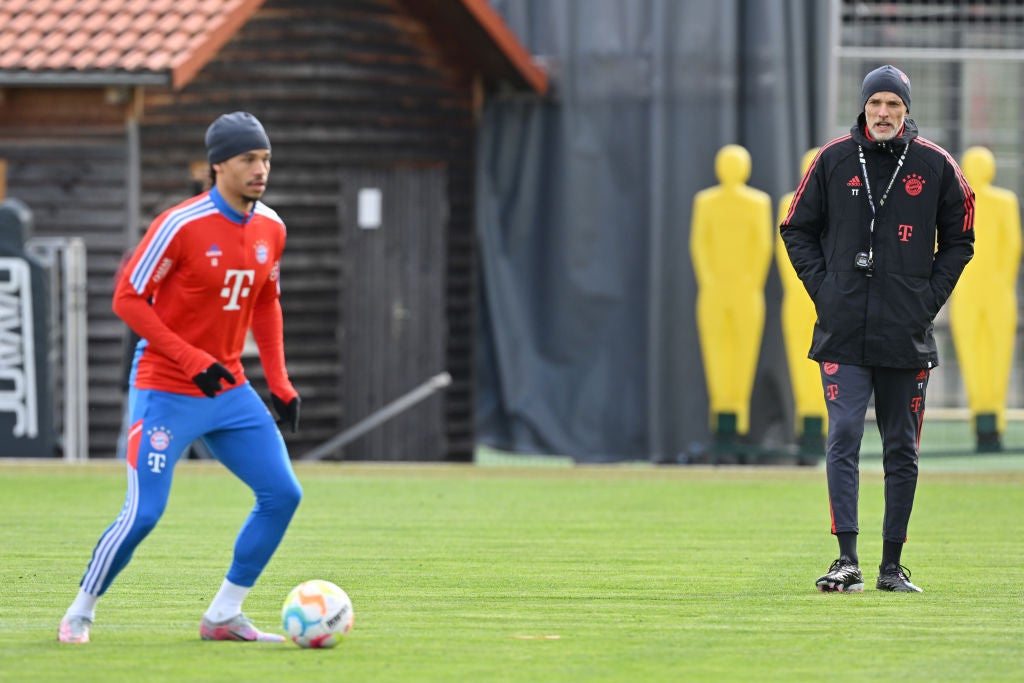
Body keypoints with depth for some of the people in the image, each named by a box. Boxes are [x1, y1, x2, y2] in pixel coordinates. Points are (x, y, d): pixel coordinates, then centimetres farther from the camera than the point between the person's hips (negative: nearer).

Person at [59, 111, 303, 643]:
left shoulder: (270, 229, 4)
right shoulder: (181, 225, -17)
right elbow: (127, 298, -14)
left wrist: (279, 383, 11)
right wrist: (191, 360, -20)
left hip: (229, 391, 7)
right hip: (165, 393, -7)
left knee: (282, 494, -2)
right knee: (143, 514, -12)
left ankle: (224, 616, 7)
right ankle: (80, 612, 8)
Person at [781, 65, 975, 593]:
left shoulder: (935, 165, 4)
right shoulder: (833, 161, 4)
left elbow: (958, 240, 12)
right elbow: (797, 229, 12)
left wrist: (930, 297, 1)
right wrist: (822, 287, 0)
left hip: (907, 333, 1)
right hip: (843, 332, -1)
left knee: (902, 450, 6)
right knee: (843, 439, -12)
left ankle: (892, 565, 14)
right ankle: (847, 562, -14)